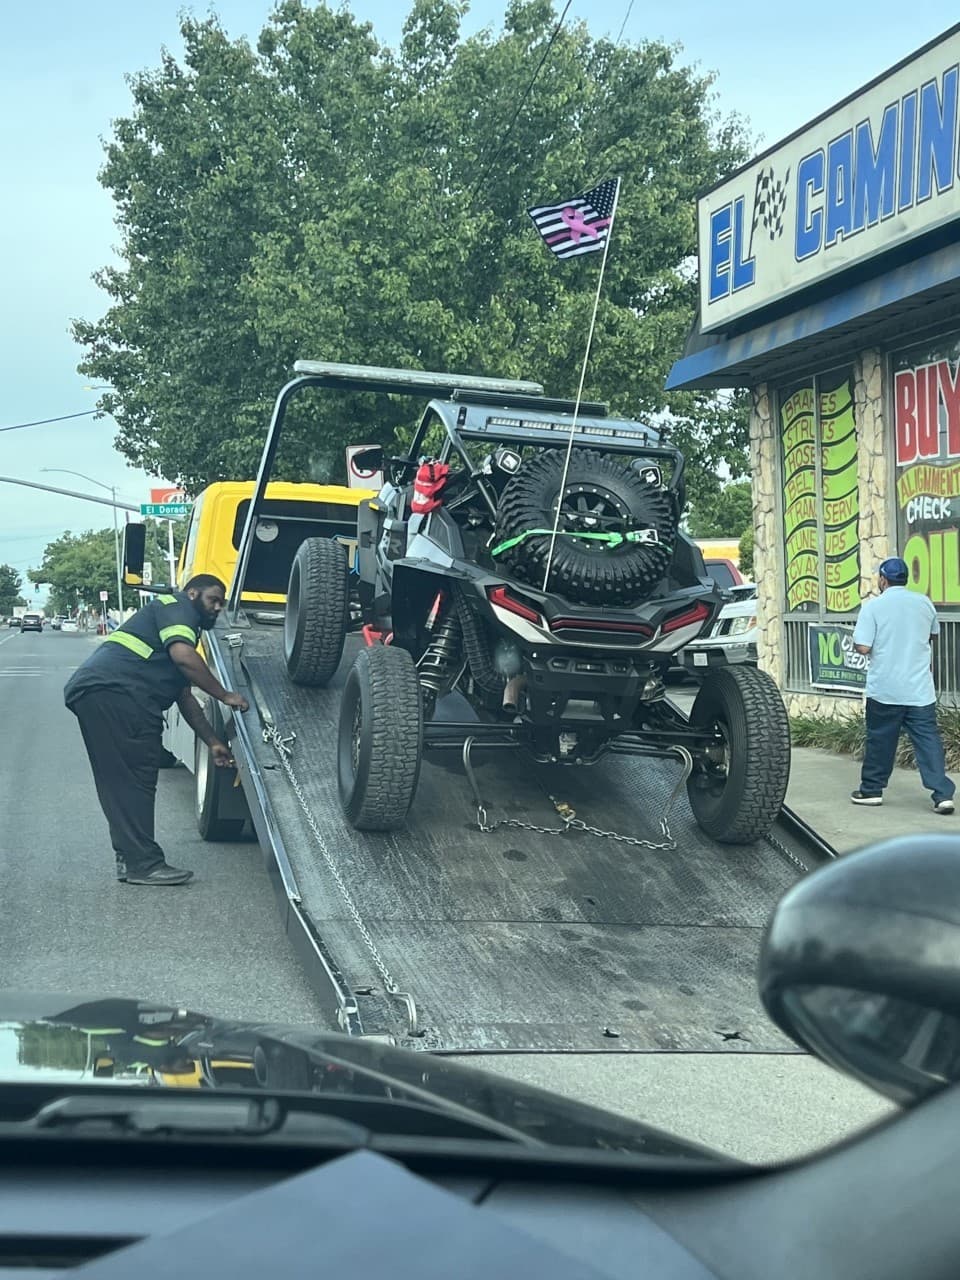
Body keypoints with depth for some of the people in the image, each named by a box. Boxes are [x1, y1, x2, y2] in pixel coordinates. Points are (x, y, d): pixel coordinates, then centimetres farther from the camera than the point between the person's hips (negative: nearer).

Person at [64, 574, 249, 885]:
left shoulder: (182, 625, 34)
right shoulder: (177, 606, 5)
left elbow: (185, 698, 34)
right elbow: (183, 656, -14)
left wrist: (213, 743, 30)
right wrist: (225, 695, -8)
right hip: (113, 689, -11)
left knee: (120, 781, 13)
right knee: (136, 776, -10)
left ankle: (130, 859, 17)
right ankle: (144, 864, -10)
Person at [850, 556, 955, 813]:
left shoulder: (873, 606, -10)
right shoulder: (924, 603, 4)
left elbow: (862, 647, -14)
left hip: (884, 689, -2)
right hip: (920, 690, 3)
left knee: (880, 740, 10)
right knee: (928, 739, 1)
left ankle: (871, 789, 21)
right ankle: (942, 794, -7)